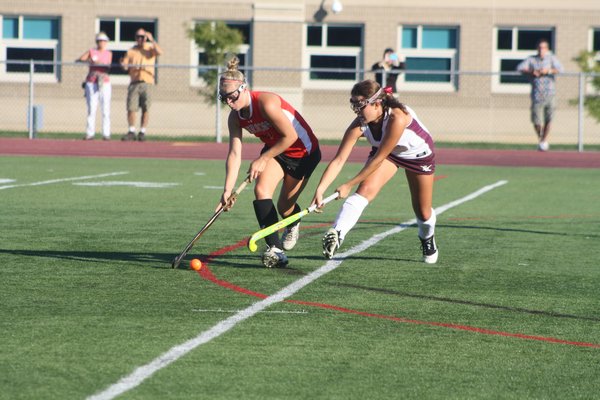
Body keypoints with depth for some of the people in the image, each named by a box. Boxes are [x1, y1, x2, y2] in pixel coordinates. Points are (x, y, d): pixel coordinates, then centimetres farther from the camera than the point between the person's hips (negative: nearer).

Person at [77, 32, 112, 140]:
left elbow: (108, 65, -2)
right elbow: (78, 60, 0)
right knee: (91, 109, -4)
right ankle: (90, 133, -2)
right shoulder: (91, 52, 9)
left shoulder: (109, 54, 13)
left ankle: (106, 134, -3)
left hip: (105, 83, 1)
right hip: (91, 83, -1)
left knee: (106, 109, -4)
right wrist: (89, 60, -18)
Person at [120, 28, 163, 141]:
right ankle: (131, 132, 3)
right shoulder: (131, 51, 14)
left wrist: (152, 40, -15)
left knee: (145, 109, -3)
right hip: (134, 83, 2)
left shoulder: (150, 48, 9)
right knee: (131, 108, -4)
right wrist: (123, 64, -15)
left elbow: (159, 52, -13)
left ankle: (142, 132, 3)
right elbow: (125, 66, 7)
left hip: (147, 82, -2)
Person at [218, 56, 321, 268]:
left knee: (284, 207, 3)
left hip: (303, 151, -6)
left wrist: (263, 159, -22)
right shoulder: (235, 117, -9)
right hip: (274, 150, 6)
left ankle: (293, 223, 43)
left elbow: (290, 136, -28)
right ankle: (275, 249, -21)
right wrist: (228, 189, -20)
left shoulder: (266, 103, -32)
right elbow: (234, 154, -11)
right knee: (261, 190, -20)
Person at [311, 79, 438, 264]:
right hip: (387, 152, 3)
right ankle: (336, 234, -37)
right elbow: (338, 160, -29)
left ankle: (427, 238, 44)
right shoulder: (360, 125, -28)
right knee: (366, 189, -26)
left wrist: (349, 185, -32)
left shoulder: (397, 118, -43)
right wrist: (320, 190, -41)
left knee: (423, 212, 10)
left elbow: (378, 159, -37)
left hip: (420, 153, -3)